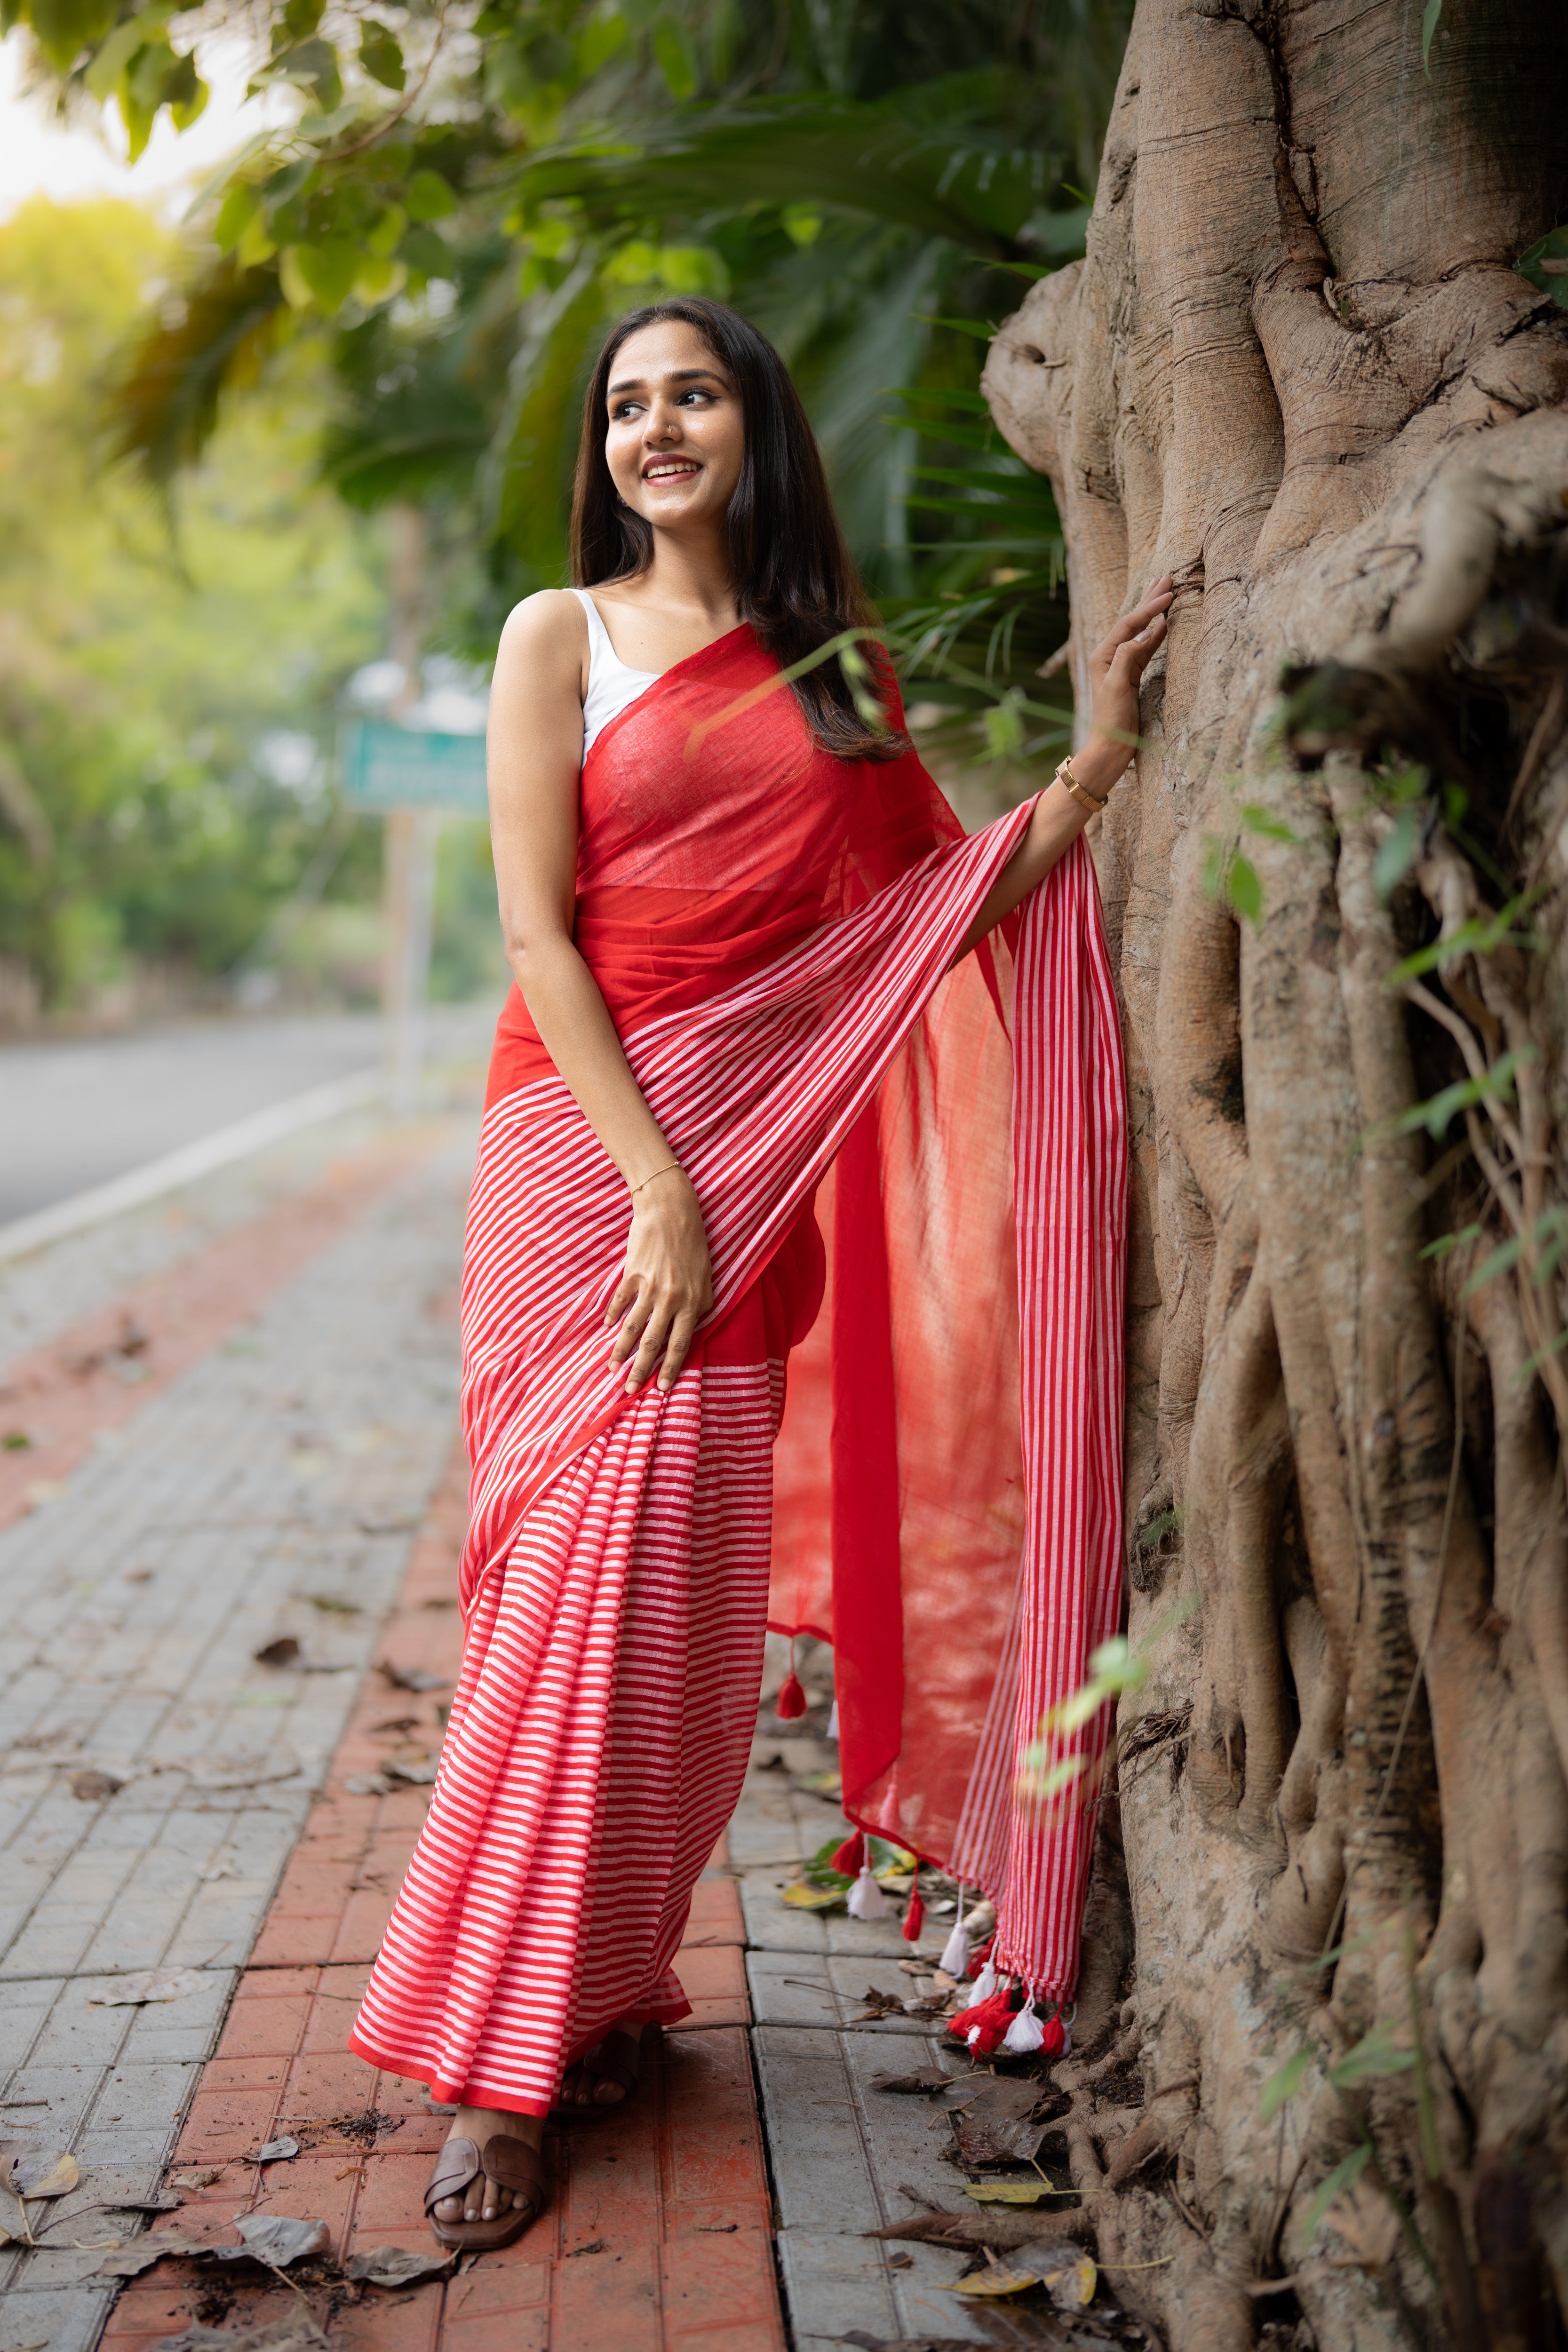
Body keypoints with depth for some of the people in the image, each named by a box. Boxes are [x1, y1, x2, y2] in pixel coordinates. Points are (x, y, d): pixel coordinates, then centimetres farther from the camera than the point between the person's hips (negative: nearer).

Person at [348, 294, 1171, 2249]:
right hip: (592, 1138, -3)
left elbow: (950, 897, 11)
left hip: (763, 1154, 4)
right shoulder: (561, 635, 3)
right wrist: (655, 1183, -13)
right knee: (586, 1582, -7)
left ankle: (606, 1995, 19)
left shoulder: (838, 658, 14)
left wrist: (1097, 759, 2)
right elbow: (536, 931, -5)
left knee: (695, 1598, 4)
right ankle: (504, 2057, 4)